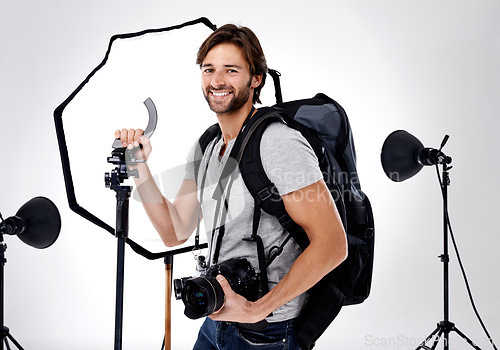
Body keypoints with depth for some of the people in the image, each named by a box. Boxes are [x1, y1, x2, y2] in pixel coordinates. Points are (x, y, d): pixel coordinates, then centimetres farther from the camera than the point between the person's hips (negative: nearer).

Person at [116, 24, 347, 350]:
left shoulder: (280, 144, -19)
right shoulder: (203, 150, 8)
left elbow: (332, 244, -24)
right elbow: (175, 232, 6)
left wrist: (256, 310, -24)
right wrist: (140, 165, -4)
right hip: (214, 323, 8)